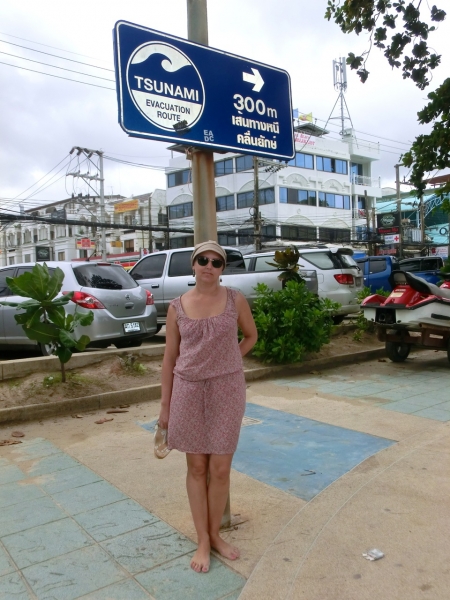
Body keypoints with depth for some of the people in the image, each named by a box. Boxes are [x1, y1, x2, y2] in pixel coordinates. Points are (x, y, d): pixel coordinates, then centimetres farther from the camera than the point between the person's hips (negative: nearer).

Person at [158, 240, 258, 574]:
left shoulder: (235, 300, -3)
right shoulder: (178, 306, -1)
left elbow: (251, 336, 14)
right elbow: (170, 357, 2)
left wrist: (227, 360, 2)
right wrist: (165, 405, 3)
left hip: (227, 389, 0)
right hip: (188, 390, 1)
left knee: (220, 468, 8)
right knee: (197, 467, 10)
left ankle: (215, 534, 30)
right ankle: (202, 541, 26)